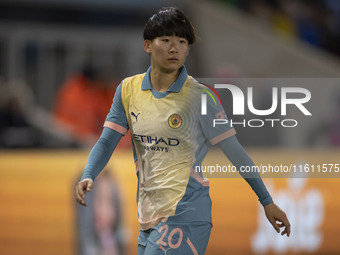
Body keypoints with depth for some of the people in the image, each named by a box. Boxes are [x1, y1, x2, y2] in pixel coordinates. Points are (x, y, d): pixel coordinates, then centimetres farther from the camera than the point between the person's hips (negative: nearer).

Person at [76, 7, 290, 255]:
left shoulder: (199, 96, -8)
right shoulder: (128, 89, 5)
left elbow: (234, 150, -2)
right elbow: (106, 142, 5)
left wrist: (267, 202, 1)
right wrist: (88, 177, -15)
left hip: (186, 214, -6)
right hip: (148, 216, 6)